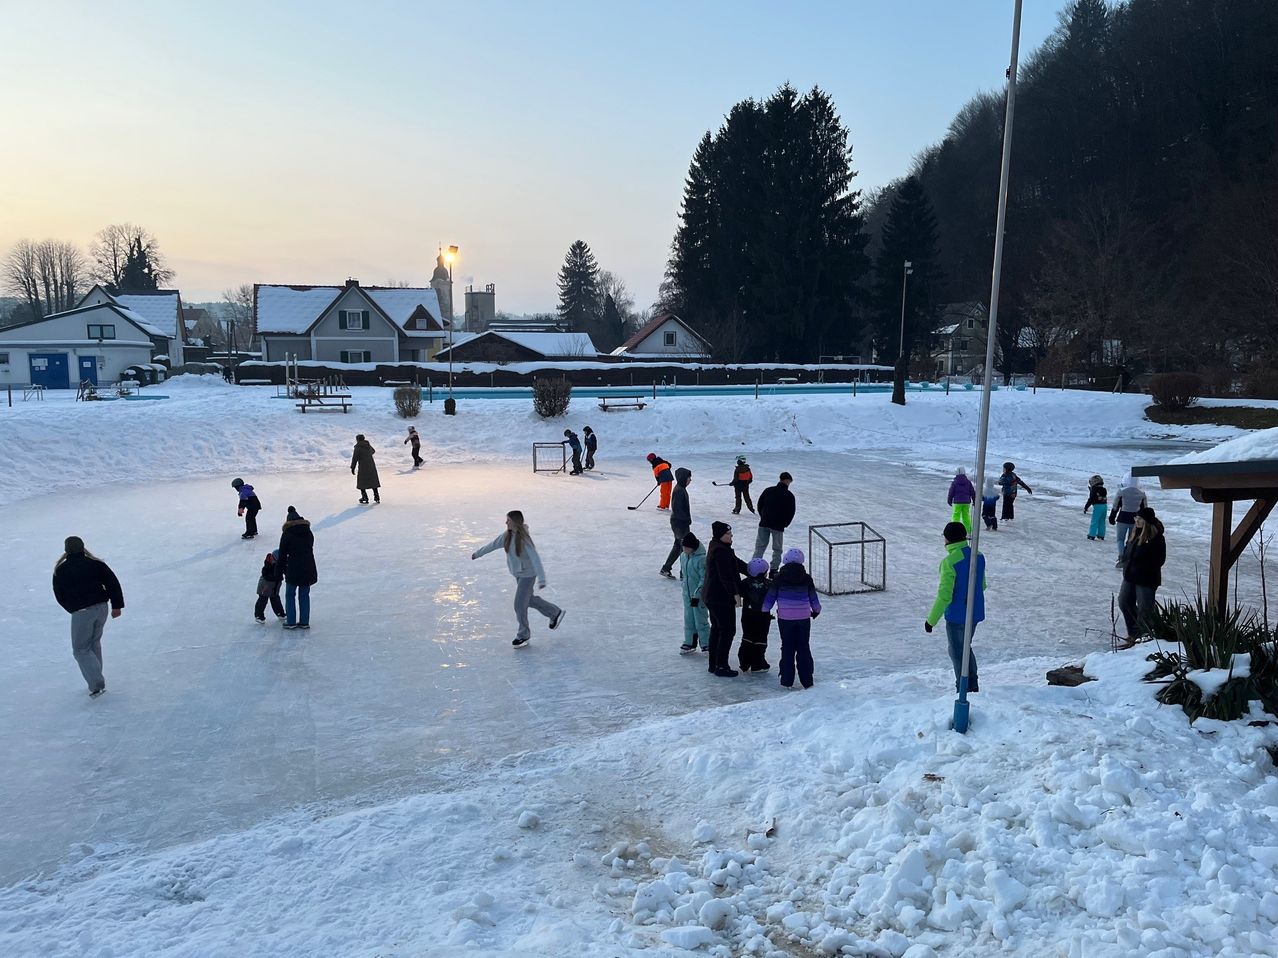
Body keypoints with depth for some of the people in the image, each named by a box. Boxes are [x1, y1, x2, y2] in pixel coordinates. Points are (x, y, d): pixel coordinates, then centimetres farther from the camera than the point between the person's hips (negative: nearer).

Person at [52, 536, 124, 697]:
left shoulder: (60, 570, -1)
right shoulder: (96, 563, 3)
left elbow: (59, 596, 7)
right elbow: (113, 583, -1)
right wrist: (117, 605, 4)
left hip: (81, 612, -4)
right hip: (101, 608, 4)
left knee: (81, 650, 6)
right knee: (94, 643, 22)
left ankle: (97, 684, -7)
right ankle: (95, 679, 26)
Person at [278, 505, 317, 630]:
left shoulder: (287, 534, -6)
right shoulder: (309, 533, 7)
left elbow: (282, 553, -2)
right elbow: (310, 549, 10)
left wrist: (283, 568, 13)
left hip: (293, 569, -4)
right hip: (308, 568, 4)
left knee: (290, 595, 10)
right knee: (304, 595, 13)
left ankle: (291, 621, 10)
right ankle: (304, 621, 15)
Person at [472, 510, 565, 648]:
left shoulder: (524, 539, -28)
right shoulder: (507, 535, -5)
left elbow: (535, 559, -34)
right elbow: (493, 545, 10)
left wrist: (541, 579, -43)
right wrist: (477, 553, 23)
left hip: (527, 575, -8)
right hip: (518, 573, 8)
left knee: (519, 604, -2)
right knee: (529, 599, 21)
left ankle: (523, 634, 18)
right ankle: (555, 613, 39)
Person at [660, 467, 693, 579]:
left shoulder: (681, 489, 10)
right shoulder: (679, 490, -21)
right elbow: (677, 509, -25)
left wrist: (687, 519, 17)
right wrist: (687, 519, -19)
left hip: (678, 522, 10)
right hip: (680, 524, -10)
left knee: (678, 546, 17)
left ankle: (665, 569, 25)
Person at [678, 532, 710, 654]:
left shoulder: (701, 559, -21)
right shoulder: (683, 556, 1)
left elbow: (704, 579, -18)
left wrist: (697, 594, -20)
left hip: (699, 595, -7)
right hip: (687, 594, 7)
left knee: (701, 621, 2)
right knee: (688, 620, 15)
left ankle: (706, 644, 15)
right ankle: (689, 643, 27)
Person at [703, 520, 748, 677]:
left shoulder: (717, 547, 12)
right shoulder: (721, 551, -22)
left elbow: (737, 563, 18)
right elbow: (726, 576, -26)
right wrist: (735, 594, -23)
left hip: (711, 596, 11)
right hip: (722, 598, -11)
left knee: (716, 629, 18)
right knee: (728, 631, -3)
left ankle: (713, 664, 26)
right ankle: (721, 666, 2)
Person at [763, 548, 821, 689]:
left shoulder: (778, 578, -4)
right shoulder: (807, 578, 0)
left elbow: (770, 597, 1)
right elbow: (813, 598, 8)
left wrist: (765, 610, 17)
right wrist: (816, 610, 28)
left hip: (785, 618, -1)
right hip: (803, 618, 1)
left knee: (787, 648, 8)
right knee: (804, 648, 9)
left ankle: (787, 681, 9)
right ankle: (807, 681, 12)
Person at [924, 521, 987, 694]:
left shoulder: (949, 562, -23)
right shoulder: (978, 556, -1)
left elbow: (944, 595, -23)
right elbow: (982, 585, 12)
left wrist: (931, 620, -14)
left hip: (957, 616, -7)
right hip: (976, 613, 7)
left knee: (957, 653, 9)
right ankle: (973, 687, 32)